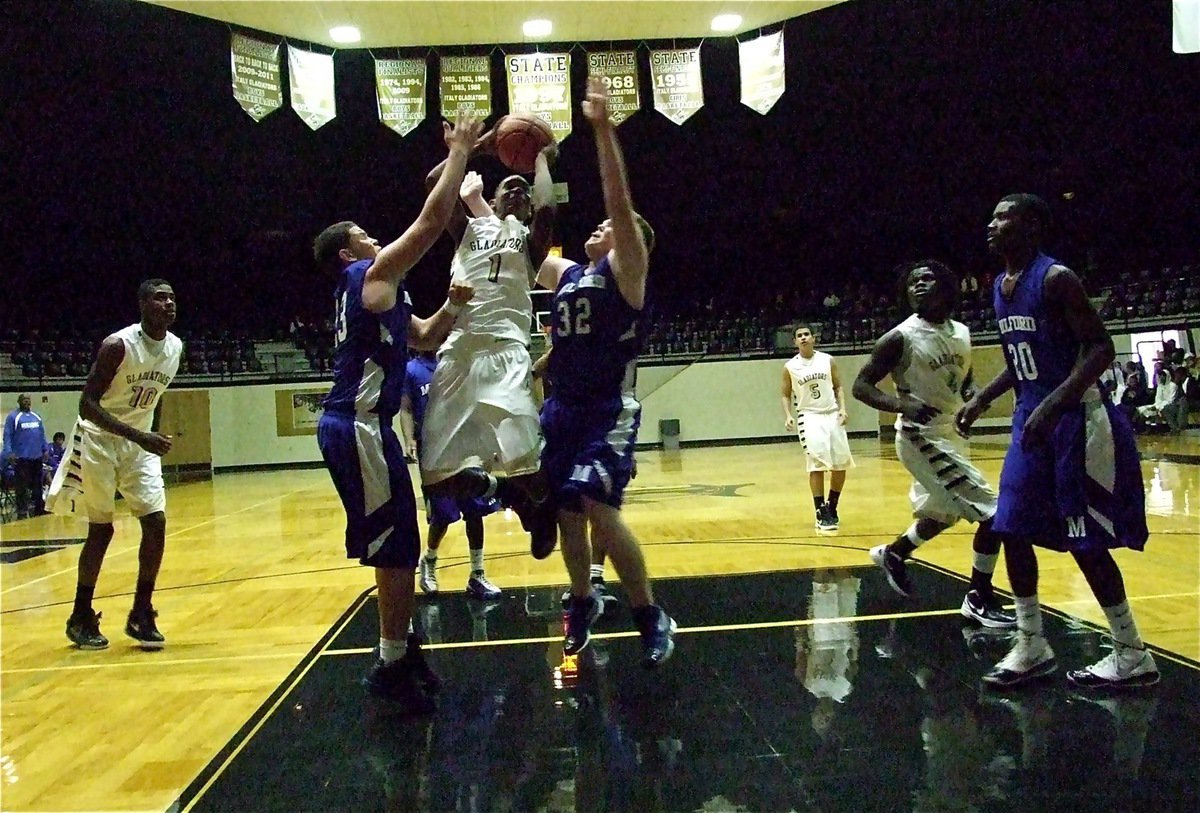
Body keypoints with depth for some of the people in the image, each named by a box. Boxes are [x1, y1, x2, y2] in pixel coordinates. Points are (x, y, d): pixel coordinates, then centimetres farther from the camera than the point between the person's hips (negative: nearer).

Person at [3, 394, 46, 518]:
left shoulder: (37, 416, 14)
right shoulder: (13, 416, -4)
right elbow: (7, 436, -8)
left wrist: (45, 449, 13)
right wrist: (9, 453, -16)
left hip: (37, 456, 6)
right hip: (21, 456, -6)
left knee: (37, 484, 12)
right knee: (21, 485, -2)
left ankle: (38, 510, 21)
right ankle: (22, 512, 4)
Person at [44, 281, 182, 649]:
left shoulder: (175, 347, -1)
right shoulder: (118, 345, -22)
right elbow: (88, 403, -24)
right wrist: (138, 436, -33)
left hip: (140, 443, 6)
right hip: (99, 441, -6)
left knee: (156, 522, -5)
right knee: (101, 529, -1)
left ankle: (141, 614, 6)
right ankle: (80, 618, 16)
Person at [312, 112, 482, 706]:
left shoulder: (372, 292, 23)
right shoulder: (372, 274, -5)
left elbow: (423, 339, 29)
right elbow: (432, 221, -13)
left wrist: (451, 307, 11)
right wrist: (459, 153, -3)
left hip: (357, 425, 10)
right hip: (358, 426, -10)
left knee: (396, 543, 16)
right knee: (395, 543, -6)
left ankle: (399, 649, 25)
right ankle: (393, 663, 2)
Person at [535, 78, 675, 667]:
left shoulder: (627, 269, -3)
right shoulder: (565, 274, 15)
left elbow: (620, 200, -16)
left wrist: (603, 128, -23)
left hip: (610, 408, -7)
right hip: (561, 407, 7)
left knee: (598, 507, -18)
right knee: (565, 510, 11)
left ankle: (651, 616, -2)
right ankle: (583, 603, 34)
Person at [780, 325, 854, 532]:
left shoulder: (827, 360, 2)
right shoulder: (790, 367, -2)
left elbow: (838, 386, 9)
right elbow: (785, 394, 6)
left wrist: (842, 408, -5)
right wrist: (788, 416, -10)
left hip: (832, 415, 3)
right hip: (809, 416, -3)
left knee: (841, 465, 5)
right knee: (817, 464, -14)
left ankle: (832, 507, 25)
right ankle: (822, 514, -8)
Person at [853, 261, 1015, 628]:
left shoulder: (962, 333, 5)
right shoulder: (900, 337, -16)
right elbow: (861, 386, -15)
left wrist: (973, 397, -4)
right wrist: (902, 405, -32)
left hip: (949, 433, 9)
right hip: (921, 437, -8)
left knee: (943, 513, 26)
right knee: (992, 511, -12)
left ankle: (892, 554, 48)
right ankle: (979, 600, 2)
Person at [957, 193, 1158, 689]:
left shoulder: (1056, 278, -15)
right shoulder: (1001, 286, 11)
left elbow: (1101, 347, -20)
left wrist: (1053, 404, -31)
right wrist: (982, 400, 12)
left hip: (1075, 418, -8)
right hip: (1031, 419, 9)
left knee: (1085, 541, -3)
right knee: (1012, 530, 6)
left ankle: (1133, 657, 12)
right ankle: (1031, 647, 18)